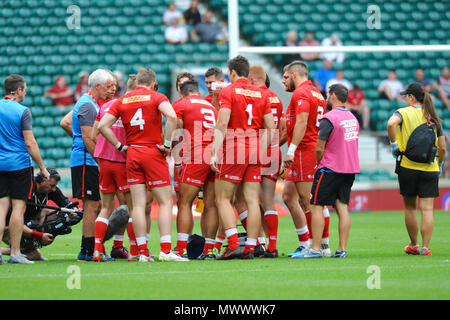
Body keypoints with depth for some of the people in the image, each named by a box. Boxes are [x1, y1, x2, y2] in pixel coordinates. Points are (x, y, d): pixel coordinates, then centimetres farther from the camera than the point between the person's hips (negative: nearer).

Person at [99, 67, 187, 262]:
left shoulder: (122, 101, 9)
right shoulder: (157, 98, -3)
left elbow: (102, 125, 4)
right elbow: (171, 116, -22)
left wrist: (120, 146, 8)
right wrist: (167, 144, -14)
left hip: (132, 154, 4)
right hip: (153, 153, -4)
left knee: (138, 205, 4)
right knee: (165, 202, 0)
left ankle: (142, 252, 0)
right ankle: (166, 251, -9)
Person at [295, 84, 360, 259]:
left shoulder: (328, 119, -14)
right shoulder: (353, 118, 13)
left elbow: (319, 148, -15)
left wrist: (319, 163, 5)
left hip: (330, 170, -8)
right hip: (350, 169, 8)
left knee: (316, 206, -3)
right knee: (342, 207, 6)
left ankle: (315, 249, -7)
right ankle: (342, 249, 1)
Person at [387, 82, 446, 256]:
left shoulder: (403, 113, -1)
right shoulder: (433, 117, 9)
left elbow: (391, 123, -25)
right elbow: (442, 147, 7)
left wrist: (393, 144, -13)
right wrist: (439, 164, 21)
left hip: (407, 167, -2)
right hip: (430, 168, 2)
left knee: (410, 207, 12)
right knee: (427, 209, -1)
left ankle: (414, 246, 20)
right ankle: (425, 247, -9)